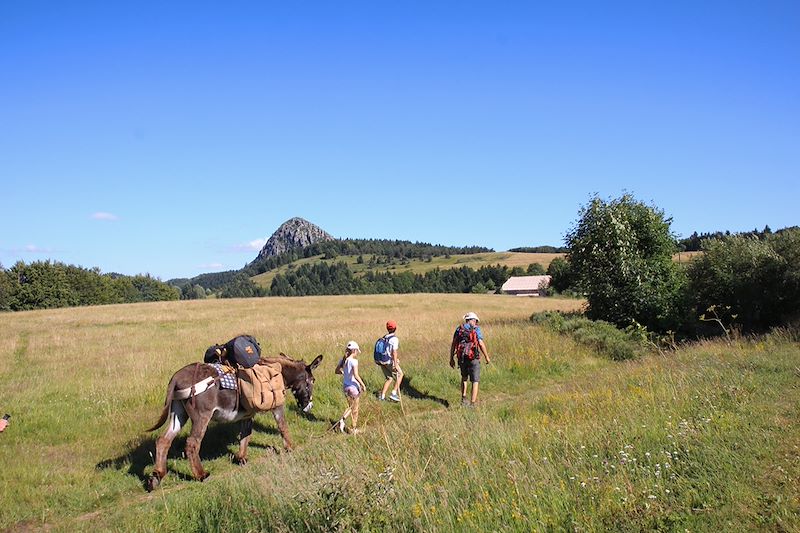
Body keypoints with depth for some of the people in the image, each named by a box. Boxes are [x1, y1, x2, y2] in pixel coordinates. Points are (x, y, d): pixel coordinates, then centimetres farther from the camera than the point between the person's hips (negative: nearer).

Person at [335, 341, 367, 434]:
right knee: (355, 409, 12)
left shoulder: (342, 360, 0)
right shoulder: (354, 361, -21)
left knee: (351, 406, 25)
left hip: (345, 386, 6)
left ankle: (342, 420, 6)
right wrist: (363, 385, -17)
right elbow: (356, 375, -27)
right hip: (353, 387, -6)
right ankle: (354, 429, 23)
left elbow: (337, 371, 11)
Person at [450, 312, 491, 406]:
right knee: (475, 381, 5)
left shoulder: (459, 329, 7)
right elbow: (481, 344, -11)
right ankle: (472, 404, -2)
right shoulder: (476, 329, -3)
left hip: (462, 358, 4)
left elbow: (453, 344, 1)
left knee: (464, 378, 27)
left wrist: (451, 358, 5)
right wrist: (487, 357, 0)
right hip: (473, 358, -4)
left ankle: (463, 399, 18)